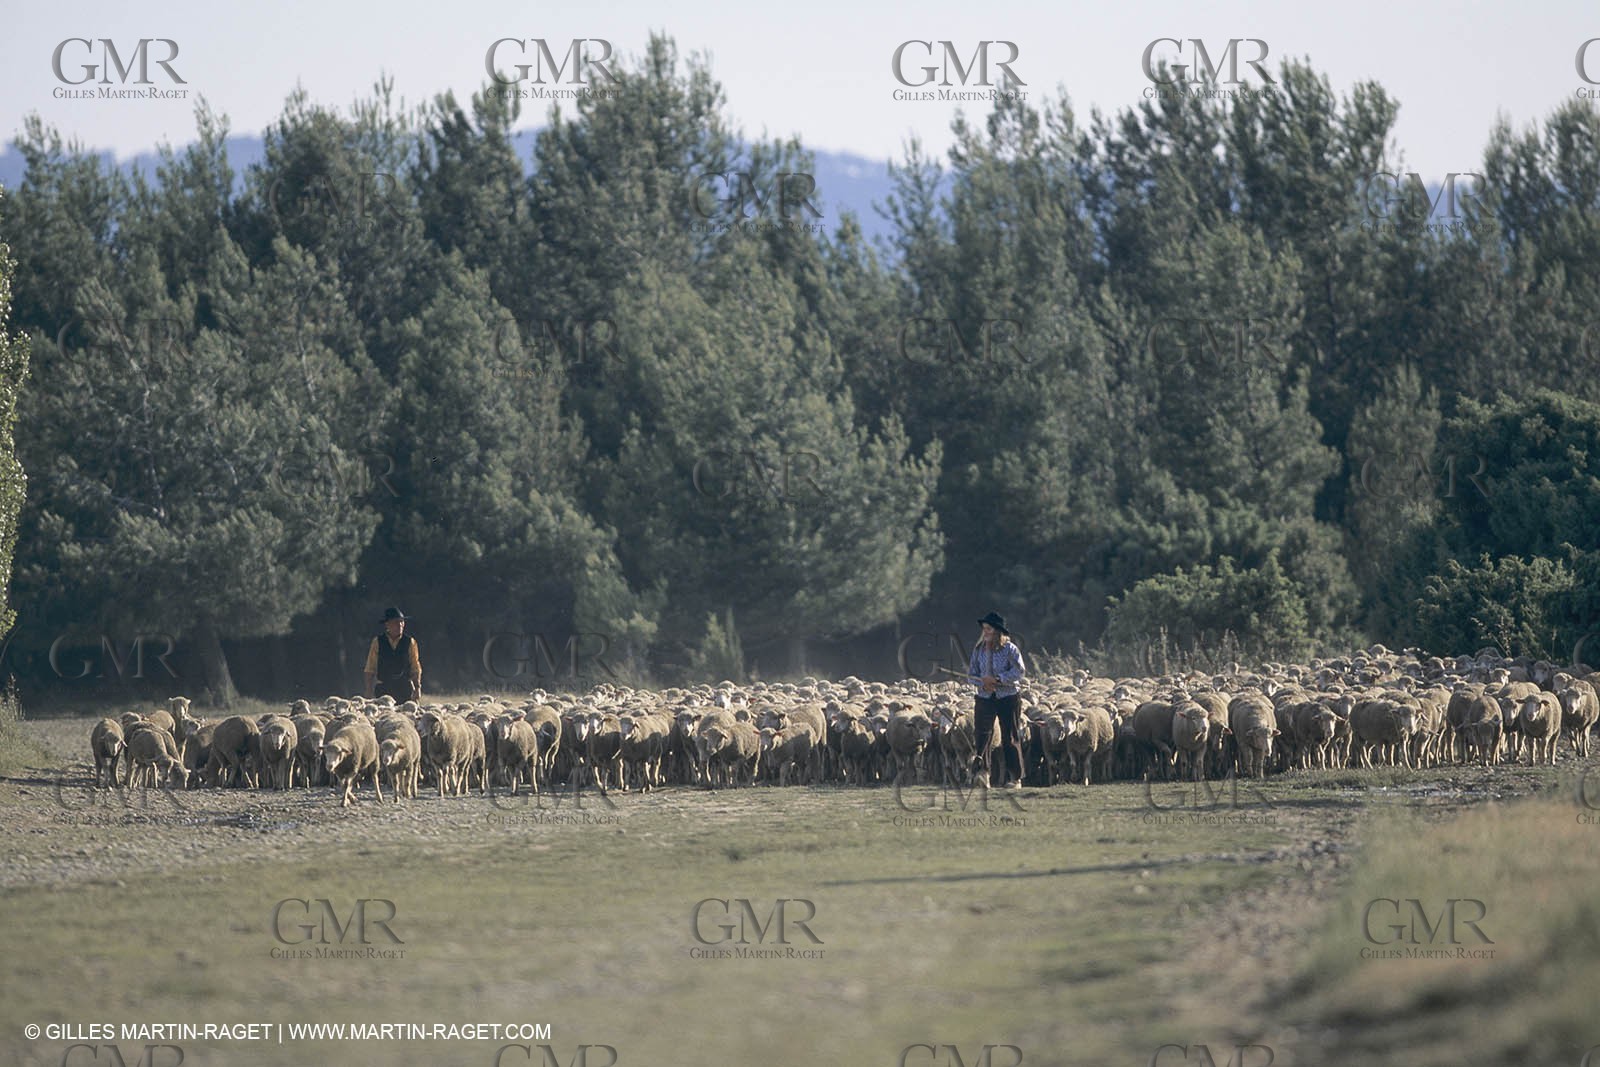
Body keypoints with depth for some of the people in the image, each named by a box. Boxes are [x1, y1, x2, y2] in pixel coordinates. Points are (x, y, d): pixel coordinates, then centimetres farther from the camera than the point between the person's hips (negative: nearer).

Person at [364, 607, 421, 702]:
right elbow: (370, 670, 4)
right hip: (383, 689, 0)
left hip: (405, 690, 0)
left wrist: (417, 688, -4)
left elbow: (415, 669, 5)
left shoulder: (410, 642, 3)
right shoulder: (377, 642, 3)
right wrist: (369, 692, -1)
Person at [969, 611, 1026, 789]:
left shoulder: (1010, 649, -6)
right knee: (981, 734, -3)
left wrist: (997, 679, -22)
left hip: (1008, 696, -4)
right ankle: (981, 772, 5)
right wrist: (983, 682, -13)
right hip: (985, 698, 4)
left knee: (1010, 738, 0)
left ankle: (1015, 778, 4)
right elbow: (971, 674, 8)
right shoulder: (978, 649, 7)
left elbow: (1018, 671, -14)